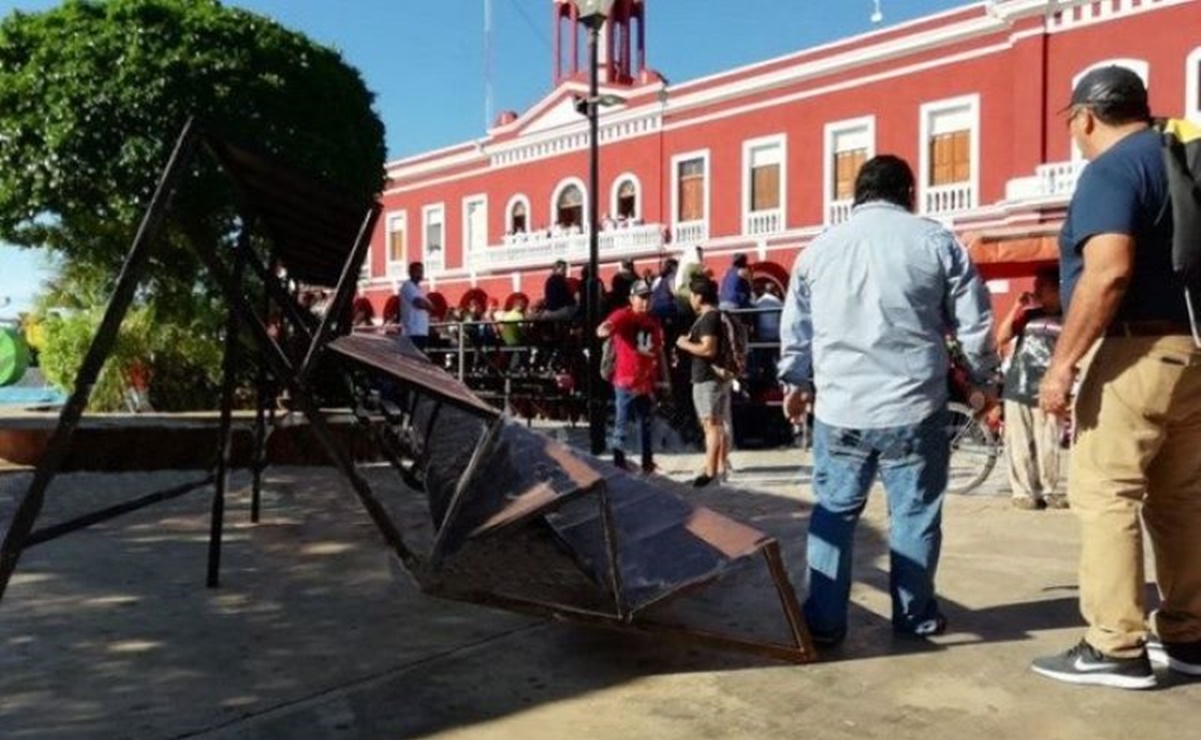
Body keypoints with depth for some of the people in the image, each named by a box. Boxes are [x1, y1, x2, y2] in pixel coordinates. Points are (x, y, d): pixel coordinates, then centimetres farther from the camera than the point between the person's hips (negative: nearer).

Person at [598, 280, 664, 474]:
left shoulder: (654, 321, 11)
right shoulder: (623, 315, -8)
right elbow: (602, 330, -26)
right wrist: (604, 329, -50)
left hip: (648, 381, 6)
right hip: (626, 380, -6)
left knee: (646, 424, 16)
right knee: (621, 422, -6)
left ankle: (647, 462, 28)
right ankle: (618, 461, 0)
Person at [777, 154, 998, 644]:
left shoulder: (819, 248, 8)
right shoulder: (936, 241, 1)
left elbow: (794, 329, 13)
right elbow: (974, 323, 3)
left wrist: (795, 382, 27)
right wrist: (984, 380, 18)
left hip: (840, 408, 2)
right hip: (914, 407, -1)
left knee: (833, 514, 10)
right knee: (914, 513, 11)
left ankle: (823, 621, 12)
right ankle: (915, 616, 21)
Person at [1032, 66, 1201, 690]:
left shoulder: (1111, 170, -10)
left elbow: (1109, 272, -24)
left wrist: (1061, 362, -21)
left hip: (1137, 351, -9)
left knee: (1104, 495, -4)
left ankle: (1116, 649, -2)